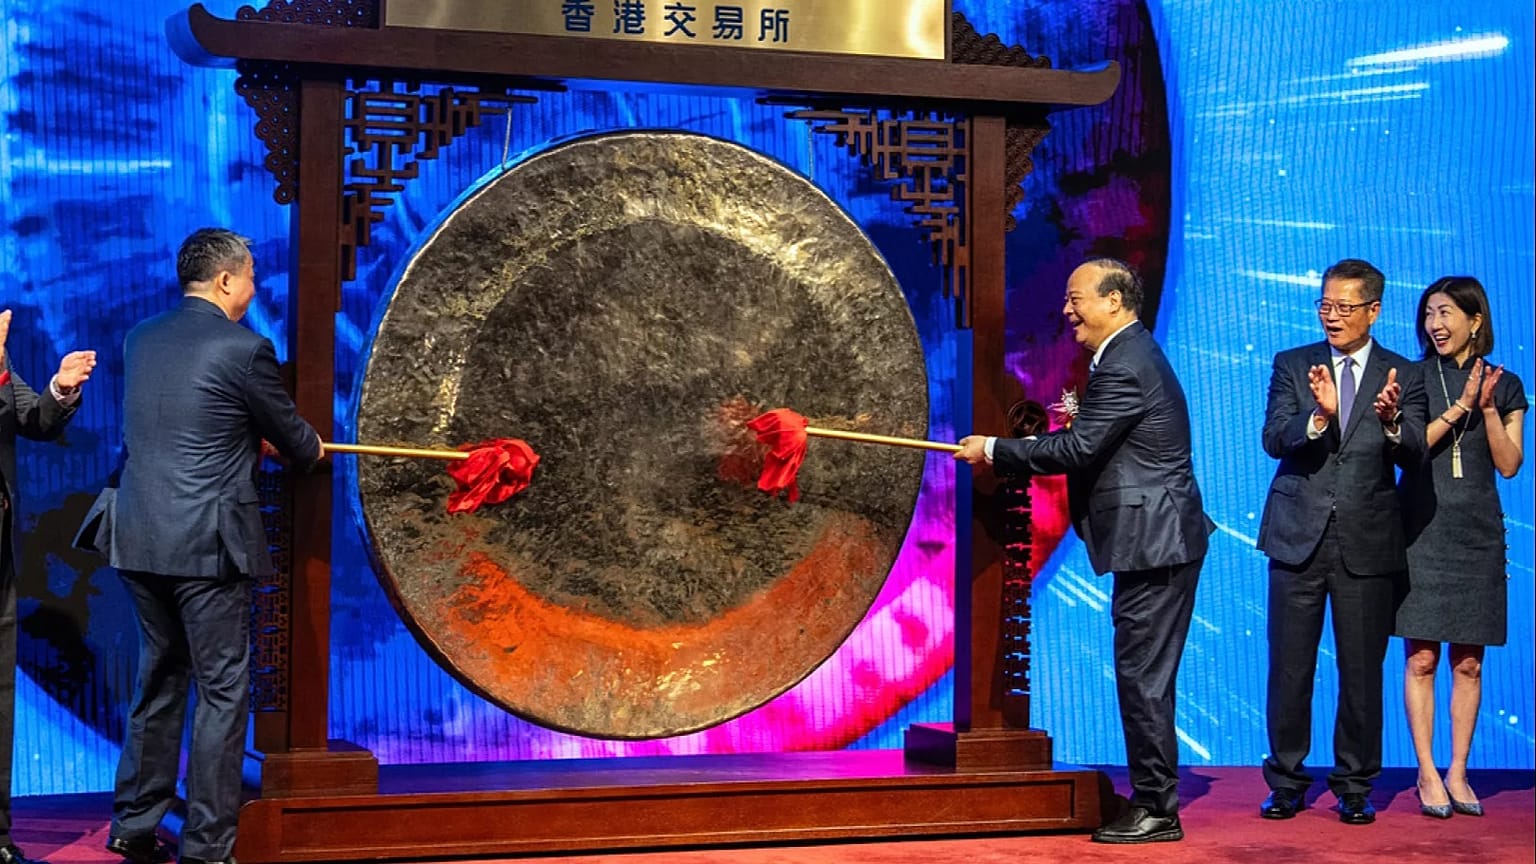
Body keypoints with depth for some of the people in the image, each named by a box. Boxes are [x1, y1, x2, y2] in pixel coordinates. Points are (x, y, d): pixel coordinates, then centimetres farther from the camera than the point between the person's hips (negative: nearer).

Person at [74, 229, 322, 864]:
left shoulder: (141, 339, 10)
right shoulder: (244, 349, -11)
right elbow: (293, 436, 1)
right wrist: (314, 450, 23)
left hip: (138, 539, 7)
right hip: (205, 544, -7)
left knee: (158, 679, 18)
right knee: (221, 688, 2)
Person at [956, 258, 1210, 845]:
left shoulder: (1124, 367, -18)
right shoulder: (1130, 353, 16)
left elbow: (1076, 449, -21)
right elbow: (1092, 443, 19)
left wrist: (993, 450, -13)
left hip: (1153, 543, -11)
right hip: (1155, 539, 11)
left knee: (1143, 677, -4)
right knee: (1145, 676, 16)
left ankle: (1157, 811, 4)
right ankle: (1152, 800, 24)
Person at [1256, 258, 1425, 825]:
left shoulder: (1402, 376, 4)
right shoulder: (1292, 366, 6)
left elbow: (1414, 454, -8)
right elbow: (1273, 440, -7)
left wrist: (1391, 421, -30)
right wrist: (1320, 415, -26)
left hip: (1367, 542, 0)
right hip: (1299, 538, 1)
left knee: (1362, 670, 6)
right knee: (1290, 667, 5)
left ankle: (1355, 786, 18)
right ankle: (1286, 780, 17)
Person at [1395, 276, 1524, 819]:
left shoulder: (1504, 386, 8)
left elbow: (1509, 464, 2)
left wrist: (1488, 408, -10)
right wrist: (1459, 407, -13)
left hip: (1477, 535, 2)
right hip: (1421, 530, -2)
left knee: (1468, 662, 4)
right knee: (1421, 658, -4)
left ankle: (1457, 774, 12)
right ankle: (1428, 773, 3)